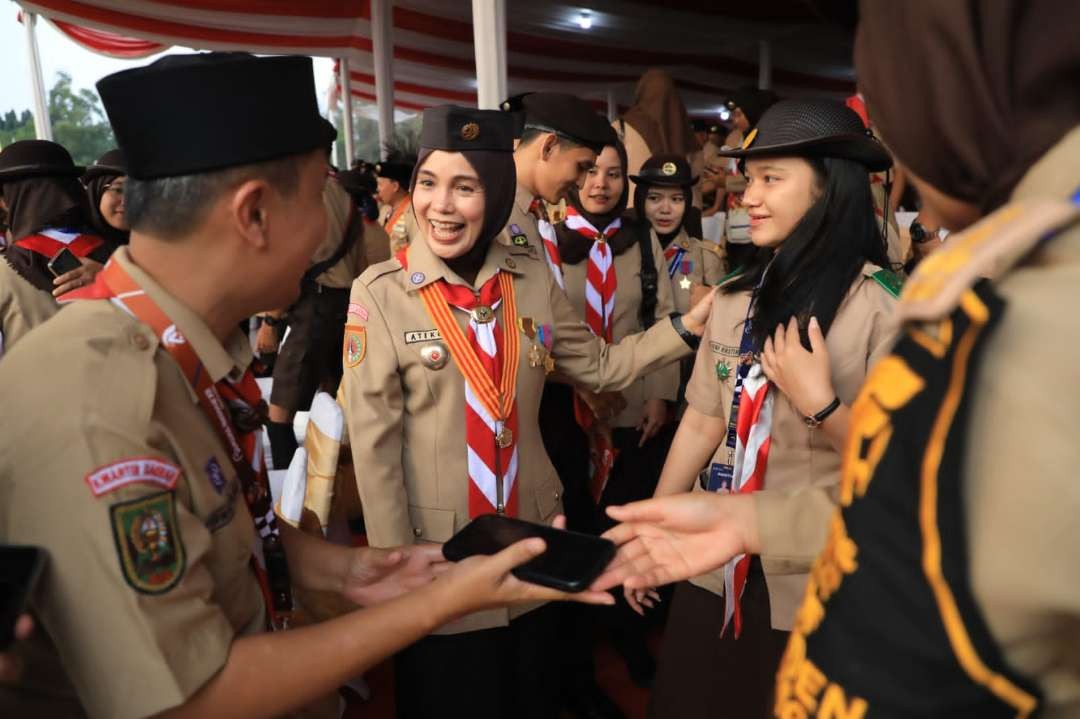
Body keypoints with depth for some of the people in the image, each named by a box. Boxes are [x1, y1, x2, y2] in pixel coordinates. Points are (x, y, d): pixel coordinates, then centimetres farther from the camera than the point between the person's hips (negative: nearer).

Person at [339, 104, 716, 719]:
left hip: (533, 540, 3)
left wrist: (686, 326, -6)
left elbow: (597, 367, 5)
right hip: (436, 553, -3)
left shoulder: (533, 278, -5)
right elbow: (373, 443, -13)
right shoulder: (381, 293, -15)